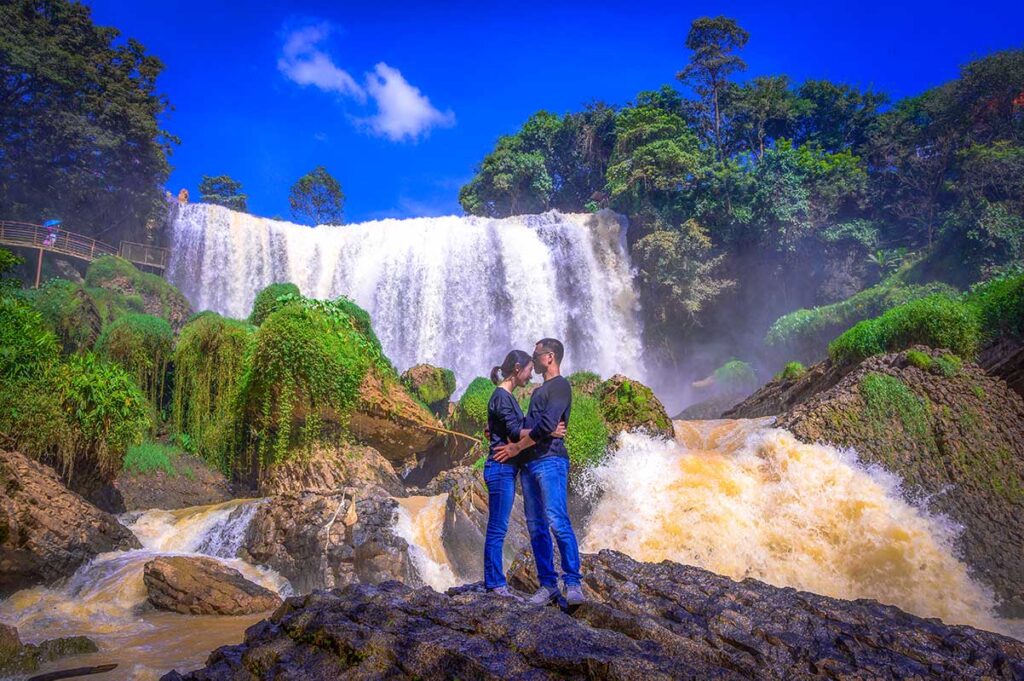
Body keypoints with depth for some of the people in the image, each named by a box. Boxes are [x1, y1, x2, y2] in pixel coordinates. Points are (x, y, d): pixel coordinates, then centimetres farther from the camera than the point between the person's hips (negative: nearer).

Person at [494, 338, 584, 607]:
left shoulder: (560, 386, -3)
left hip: (550, 460, -9)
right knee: (536, 527, 4)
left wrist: (516, 447, -9)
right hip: (528, 464, 9)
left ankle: (572, 583, -14)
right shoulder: (538, 392, 26)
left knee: (557, 522, -16)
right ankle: (548, 585, 7)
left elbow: (546, 426, -15)